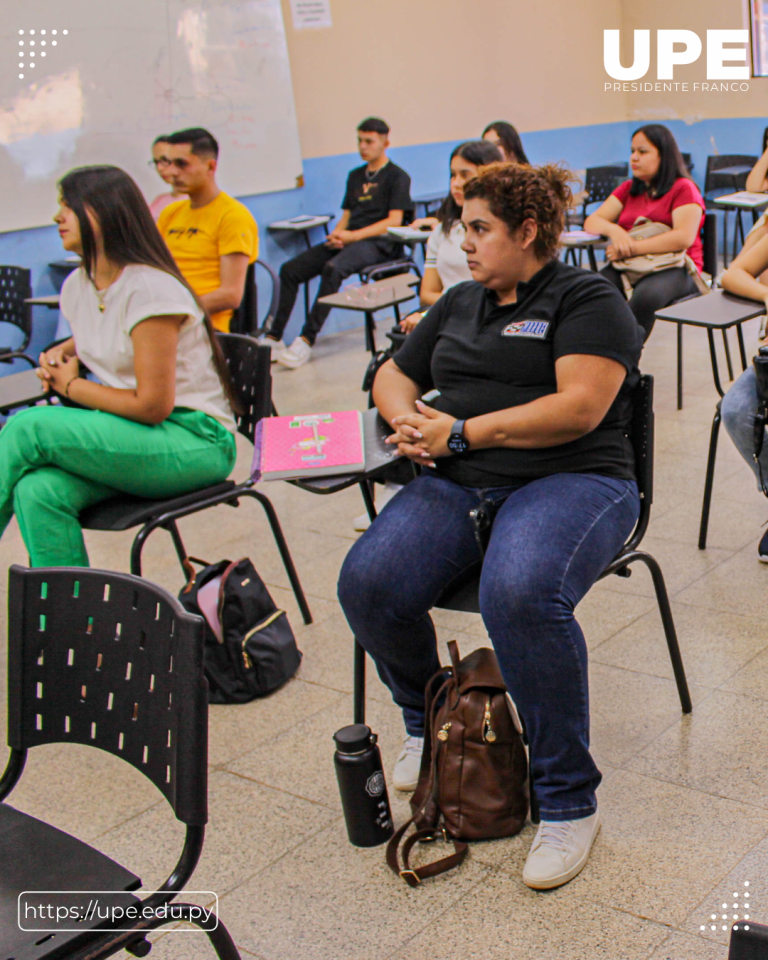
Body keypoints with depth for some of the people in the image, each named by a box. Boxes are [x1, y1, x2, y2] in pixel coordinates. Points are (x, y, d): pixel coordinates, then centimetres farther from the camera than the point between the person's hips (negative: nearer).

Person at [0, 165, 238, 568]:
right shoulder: (77, 285, 10)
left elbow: (153, 405, -19)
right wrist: (60, 354, 9)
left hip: (196, 443, -7)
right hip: (127, 436, 7)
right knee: (38, 491, -24)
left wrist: (72, 387, -6)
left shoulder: (150, 290, -16)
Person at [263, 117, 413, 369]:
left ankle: (307, 339, -36)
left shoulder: (397, 176, 3)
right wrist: (336, 235, -1)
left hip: (378, 244, -7)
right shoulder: (356, 176, 25)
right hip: (348, 241, 7)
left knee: (333, 269, -36)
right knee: (290, 270, -11)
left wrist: (353, 236, -15)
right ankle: (274, 338, -12)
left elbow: (394, 221, -7)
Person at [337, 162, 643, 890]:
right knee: (368, 582, -23)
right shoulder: (460, 303, 24)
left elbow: (580, 408, -12)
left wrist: (461, 432, -12)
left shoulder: (588, 299, 2)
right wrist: (407, 420, 4)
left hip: (569, 480, -5)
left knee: (520, 593, -38)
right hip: (458, 485, 6)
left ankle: (568, 800, -19)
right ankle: (427, 722, 8)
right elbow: (393, 374, 29)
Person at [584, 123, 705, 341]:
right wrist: (613, 230, -12)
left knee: (645, 295, -39)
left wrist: (632, 249, -16)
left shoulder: (684, 188, 4)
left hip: (675, 268, -4)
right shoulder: (628, 189, 22)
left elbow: (684, 238, -12)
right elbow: (591, 222, 12)